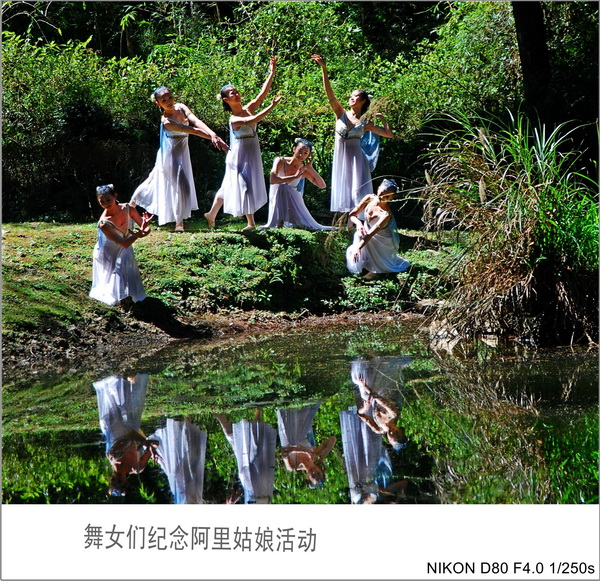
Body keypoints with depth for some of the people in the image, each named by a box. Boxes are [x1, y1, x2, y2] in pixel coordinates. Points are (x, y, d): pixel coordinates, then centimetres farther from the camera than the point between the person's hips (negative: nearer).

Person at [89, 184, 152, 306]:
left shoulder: (128, 209, -21)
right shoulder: (104, 223, -34)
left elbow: (146, 228, -18)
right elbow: (123, 243, -35)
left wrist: (145, 227, -42)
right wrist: (138, 233, -48)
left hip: (124, 253, 4)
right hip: (108, 255, -4)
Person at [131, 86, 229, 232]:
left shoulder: (180, 107, -8)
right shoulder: (166, 121, -27)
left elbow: (196, 121, -23)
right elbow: (191, 130, -31)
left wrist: (213, 135, -39)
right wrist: (213, 138, -34)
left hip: (182, 152, 7)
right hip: (171, 153, -7)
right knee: (180, 184, -9)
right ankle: (179, 223, 0)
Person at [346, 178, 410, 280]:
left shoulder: (386, 214, -36)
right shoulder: (369, 198, -19)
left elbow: (371, 233, -40)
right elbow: (352, 214, -13)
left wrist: (358, 247, -47)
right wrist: (358, 223, -35)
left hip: (382, 241, -5)